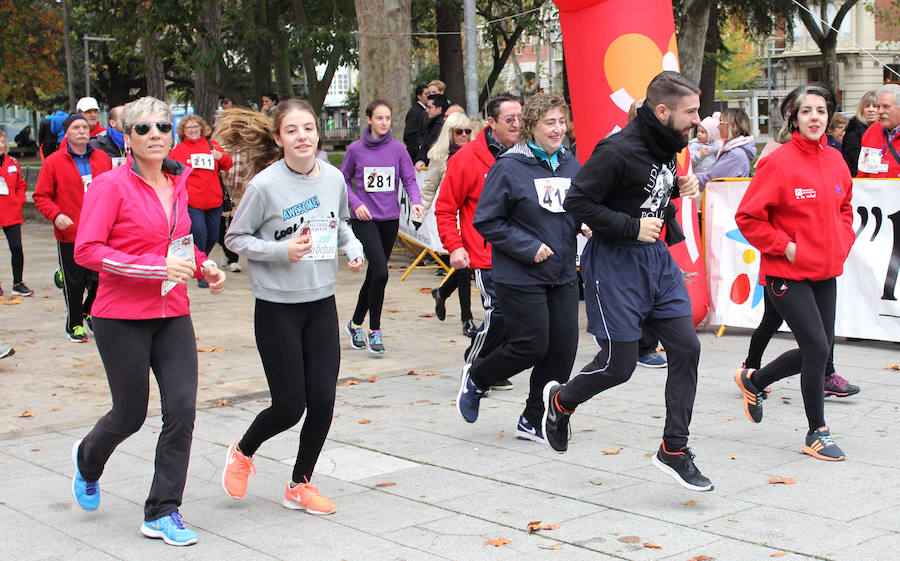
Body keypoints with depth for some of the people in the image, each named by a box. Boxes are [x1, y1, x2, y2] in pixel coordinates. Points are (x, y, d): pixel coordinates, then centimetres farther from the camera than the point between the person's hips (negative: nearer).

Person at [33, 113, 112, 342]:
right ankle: (74, 324, 20)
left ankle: (90, 313, 32)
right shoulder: (54, 162, -3)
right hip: (69, 234, -3)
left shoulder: (102, 158, 8)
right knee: (74, 282, 4)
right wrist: (56, 215, -17)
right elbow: (41, 196, -2)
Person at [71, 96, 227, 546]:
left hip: (172, 314, 5)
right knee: (131, 415, 7)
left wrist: (203, 265, 4)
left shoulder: (177, 184, 8)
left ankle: (162, 514, 7)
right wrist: (158, 267, -23)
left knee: (182, 408, -5)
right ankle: (87, 460, 42)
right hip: (122, 317, -5)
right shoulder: (110, 186, -11)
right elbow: (86, 250, -18)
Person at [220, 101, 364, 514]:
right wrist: (282, 251, -21)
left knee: (323, 400, 3)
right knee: (289, 407, -1)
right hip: (277, 307, -5)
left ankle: (299, 486, 24)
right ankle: (242, 452, 32)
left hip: (322, 303, 5)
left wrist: (353, 248, -1)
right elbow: (235, 238, -7)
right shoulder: (265, 184, -14)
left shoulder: (333, 178, 0)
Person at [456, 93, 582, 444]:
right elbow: (486, 221, -11)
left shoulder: (570, 165, 8)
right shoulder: (510, 167, -12)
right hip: (520, 277, -6)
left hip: (563, 274, 6)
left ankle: (532, 422, 19)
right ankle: (475, 378, 24)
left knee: (563, 349, 4)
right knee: (531, 345, -5)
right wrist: (528, 247, -16)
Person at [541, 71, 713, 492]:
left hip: (655, 257, 8)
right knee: (619, 364, -1)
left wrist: (681, 185, 4)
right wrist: (631, 227, -21)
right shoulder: (618, 151, -21)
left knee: (686, 347, -1)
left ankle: (674, 449, 8)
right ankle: (560, 401, 30)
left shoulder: (668, 145, 6)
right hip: (614, 263, -8)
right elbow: (578, 201, -20)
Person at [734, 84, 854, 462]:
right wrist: (785, 247, -14)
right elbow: (748, 216, -12)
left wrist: (843, 242, 7)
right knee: (817, 346, -11)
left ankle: (753, 380, 36)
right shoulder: (779, 163, -13)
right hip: (787, 273, -7)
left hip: (825, 271, 7)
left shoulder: (835, 160, 7)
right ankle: (817, 434, 5)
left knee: (816, 351, 11)